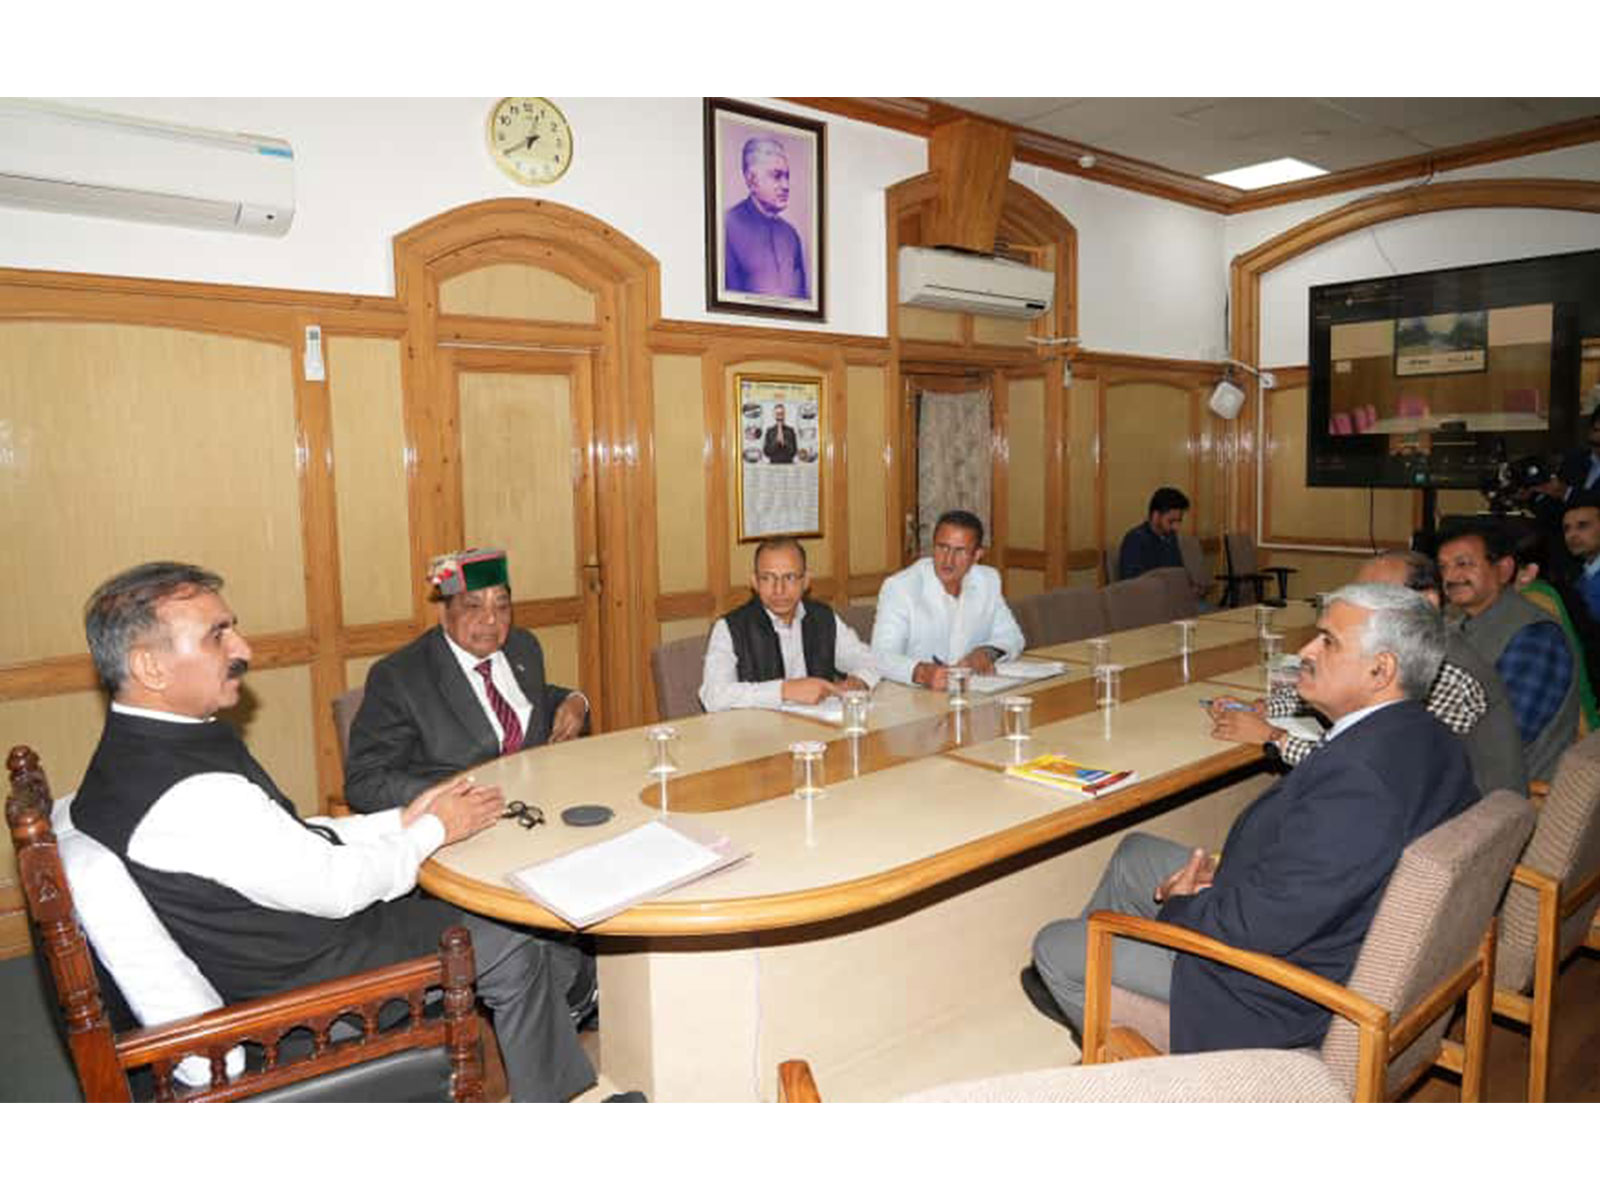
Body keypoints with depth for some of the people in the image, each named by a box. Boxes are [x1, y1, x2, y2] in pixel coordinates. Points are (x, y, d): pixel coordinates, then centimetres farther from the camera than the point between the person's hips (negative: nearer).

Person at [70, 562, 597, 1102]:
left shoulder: (137, 750, 0)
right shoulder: (191, 794, -33)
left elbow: (290, 842, 6)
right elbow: (334, 886, -24)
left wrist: (400, 820, 0)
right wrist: (434, 830, -9)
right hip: (292, 991, -10)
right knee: (512, 945, 1)